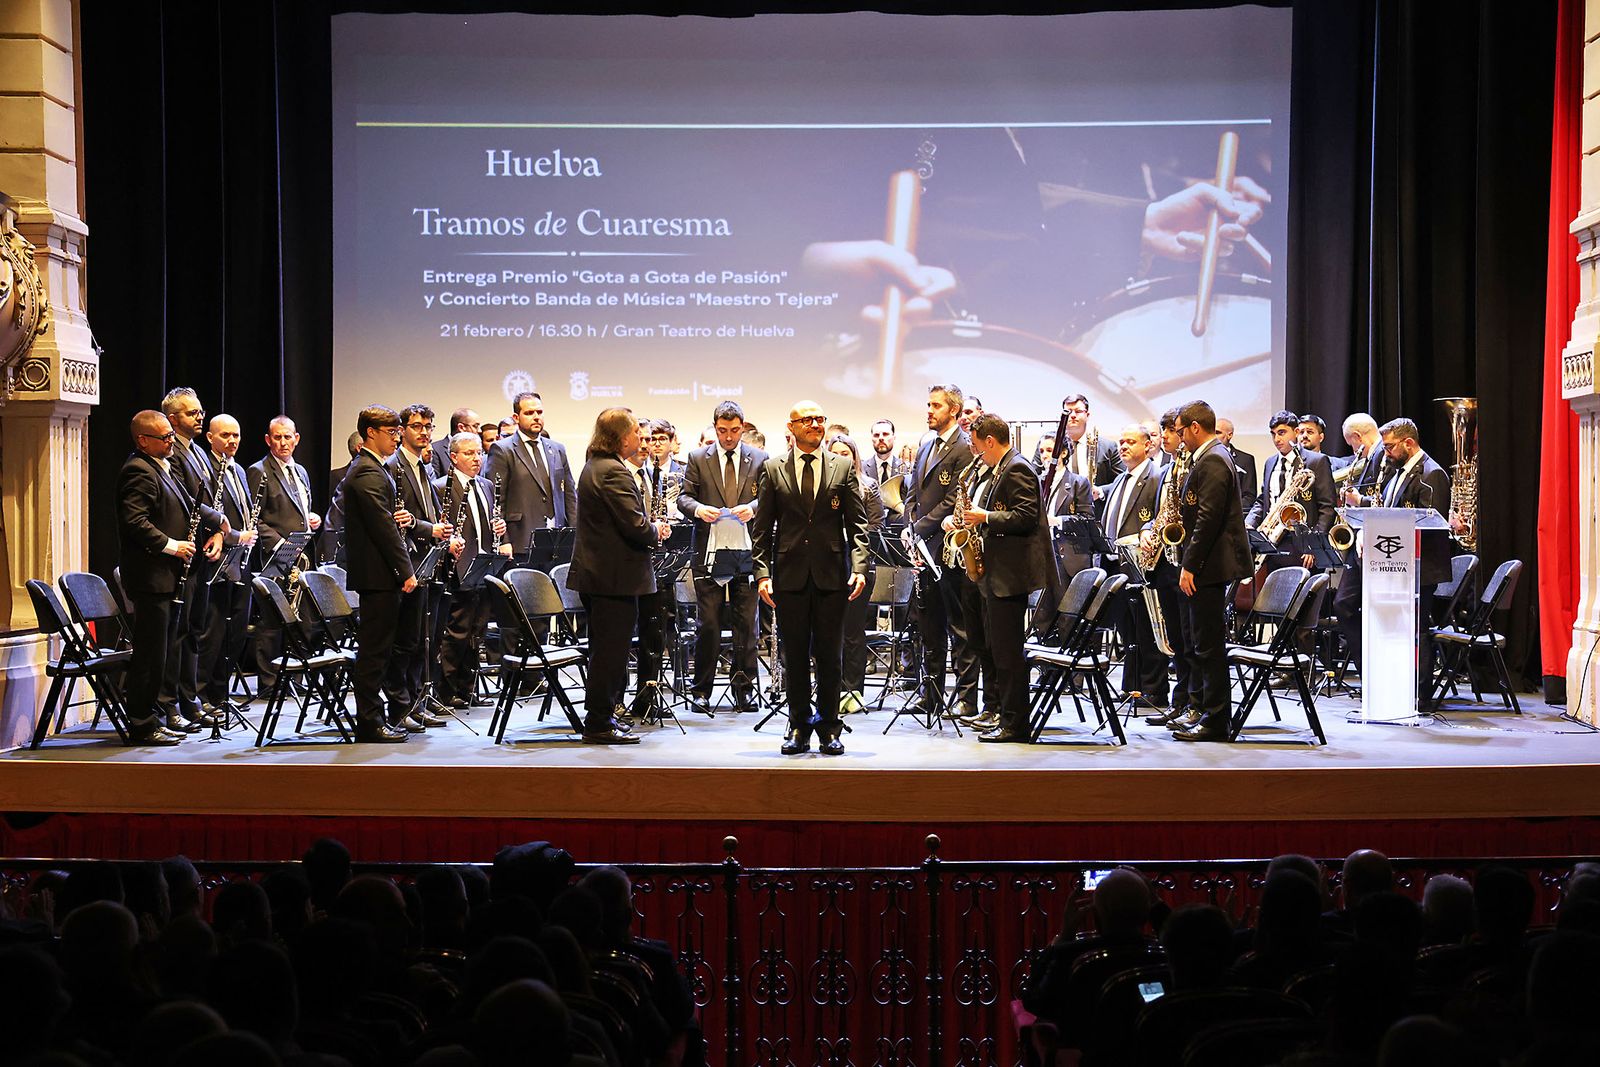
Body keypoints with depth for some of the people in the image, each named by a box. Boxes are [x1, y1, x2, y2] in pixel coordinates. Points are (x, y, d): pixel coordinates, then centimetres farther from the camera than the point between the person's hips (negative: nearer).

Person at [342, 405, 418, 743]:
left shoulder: (372, 468, 18)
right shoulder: (368, 472, -15)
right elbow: (382, 525, -20)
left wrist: (402, 516, 5)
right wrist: (406, 571, -18)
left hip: (379, 573, 11)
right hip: (378, 573, -11)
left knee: (376, 647, 13)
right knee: (375, 648, -6)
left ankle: (371, 717, 19)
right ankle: (369, 721, -2)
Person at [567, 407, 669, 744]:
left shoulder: (593, 466, 14)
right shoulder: (614, 473, -19)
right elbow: (635, 526, -24)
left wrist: (650, 528, 10)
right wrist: (656, 531, -3)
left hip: (594, 573, 11)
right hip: (616, 576, -11)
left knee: (604, 650, 18)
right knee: (611, 650, -4)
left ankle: (599, 716, 27)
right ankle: (599, 724, 1)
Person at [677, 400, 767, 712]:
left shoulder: (759, 459, 8)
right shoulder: (698, 458, 7)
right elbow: (684, 497, 6)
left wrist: (752, 507, -14)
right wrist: (698, 509, -16)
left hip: (746, 551, 1)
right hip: (709, 552, -1)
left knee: (745, 623, 4)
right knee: (707, 624, 1)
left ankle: (743, 687, 13)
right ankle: (701, 689, 10)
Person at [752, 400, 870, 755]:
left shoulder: (843, 468, 7)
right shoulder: (772, 469, 6)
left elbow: (857, 523, 5)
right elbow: (763, 528, 5)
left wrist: (859, 568, -7)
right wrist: (763, 573, -4)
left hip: (831, 575, 0)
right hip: (790, 575, 0)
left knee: (830, 656, 4)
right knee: (795, 656, 4)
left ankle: (828, 729, 13)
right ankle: (799, 728, 13)